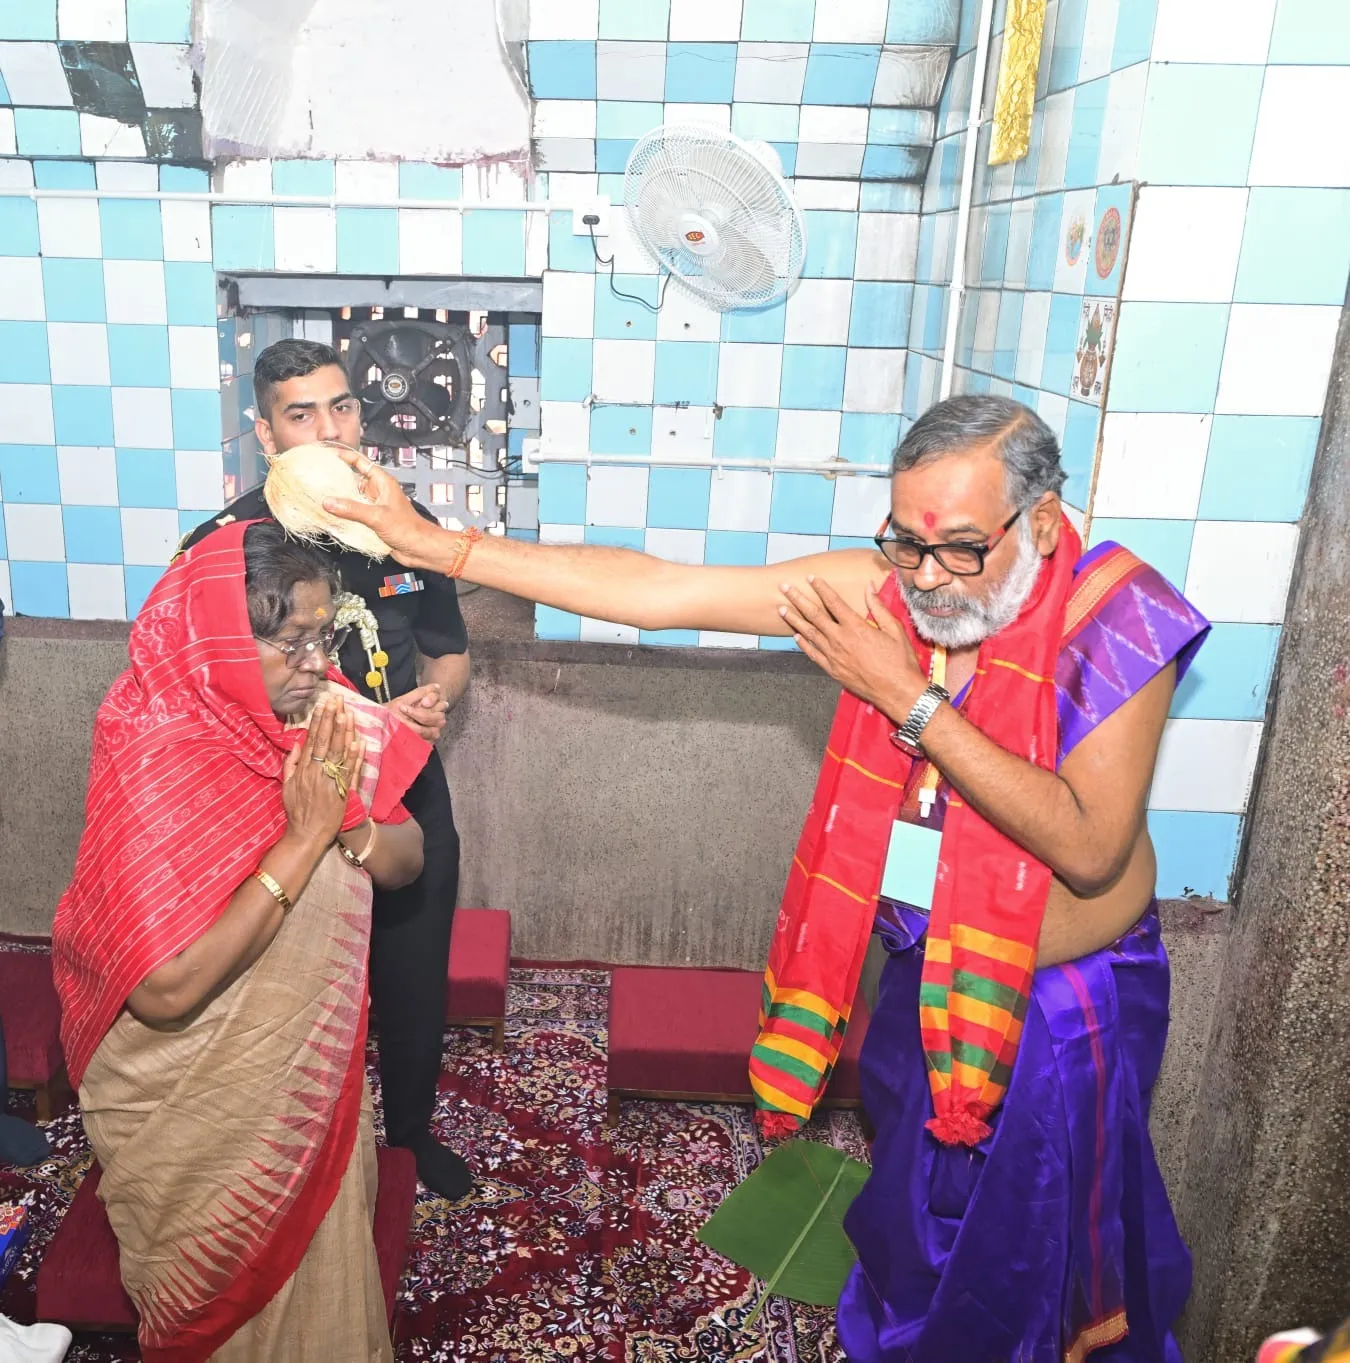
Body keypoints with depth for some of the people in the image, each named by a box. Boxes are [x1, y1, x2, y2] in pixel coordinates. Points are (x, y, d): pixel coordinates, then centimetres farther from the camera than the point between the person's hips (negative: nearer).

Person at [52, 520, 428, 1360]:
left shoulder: (323, 720, -10)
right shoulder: (155, 764, -27)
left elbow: (407, 863, -3)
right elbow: (167, 990, -32)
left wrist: (350, 823, -25)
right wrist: (301, 841, -32)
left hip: (312, 1064, 5)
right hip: (198, 1103, -5)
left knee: (322, 1252, 26)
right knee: (225, 1294, 20)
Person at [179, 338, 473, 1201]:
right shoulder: (227, 543, -15)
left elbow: (450, 653, 10)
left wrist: (437, 696, -13)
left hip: (410, 804, 4)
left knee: (416, 989, 19)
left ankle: (413, 1131, 47)